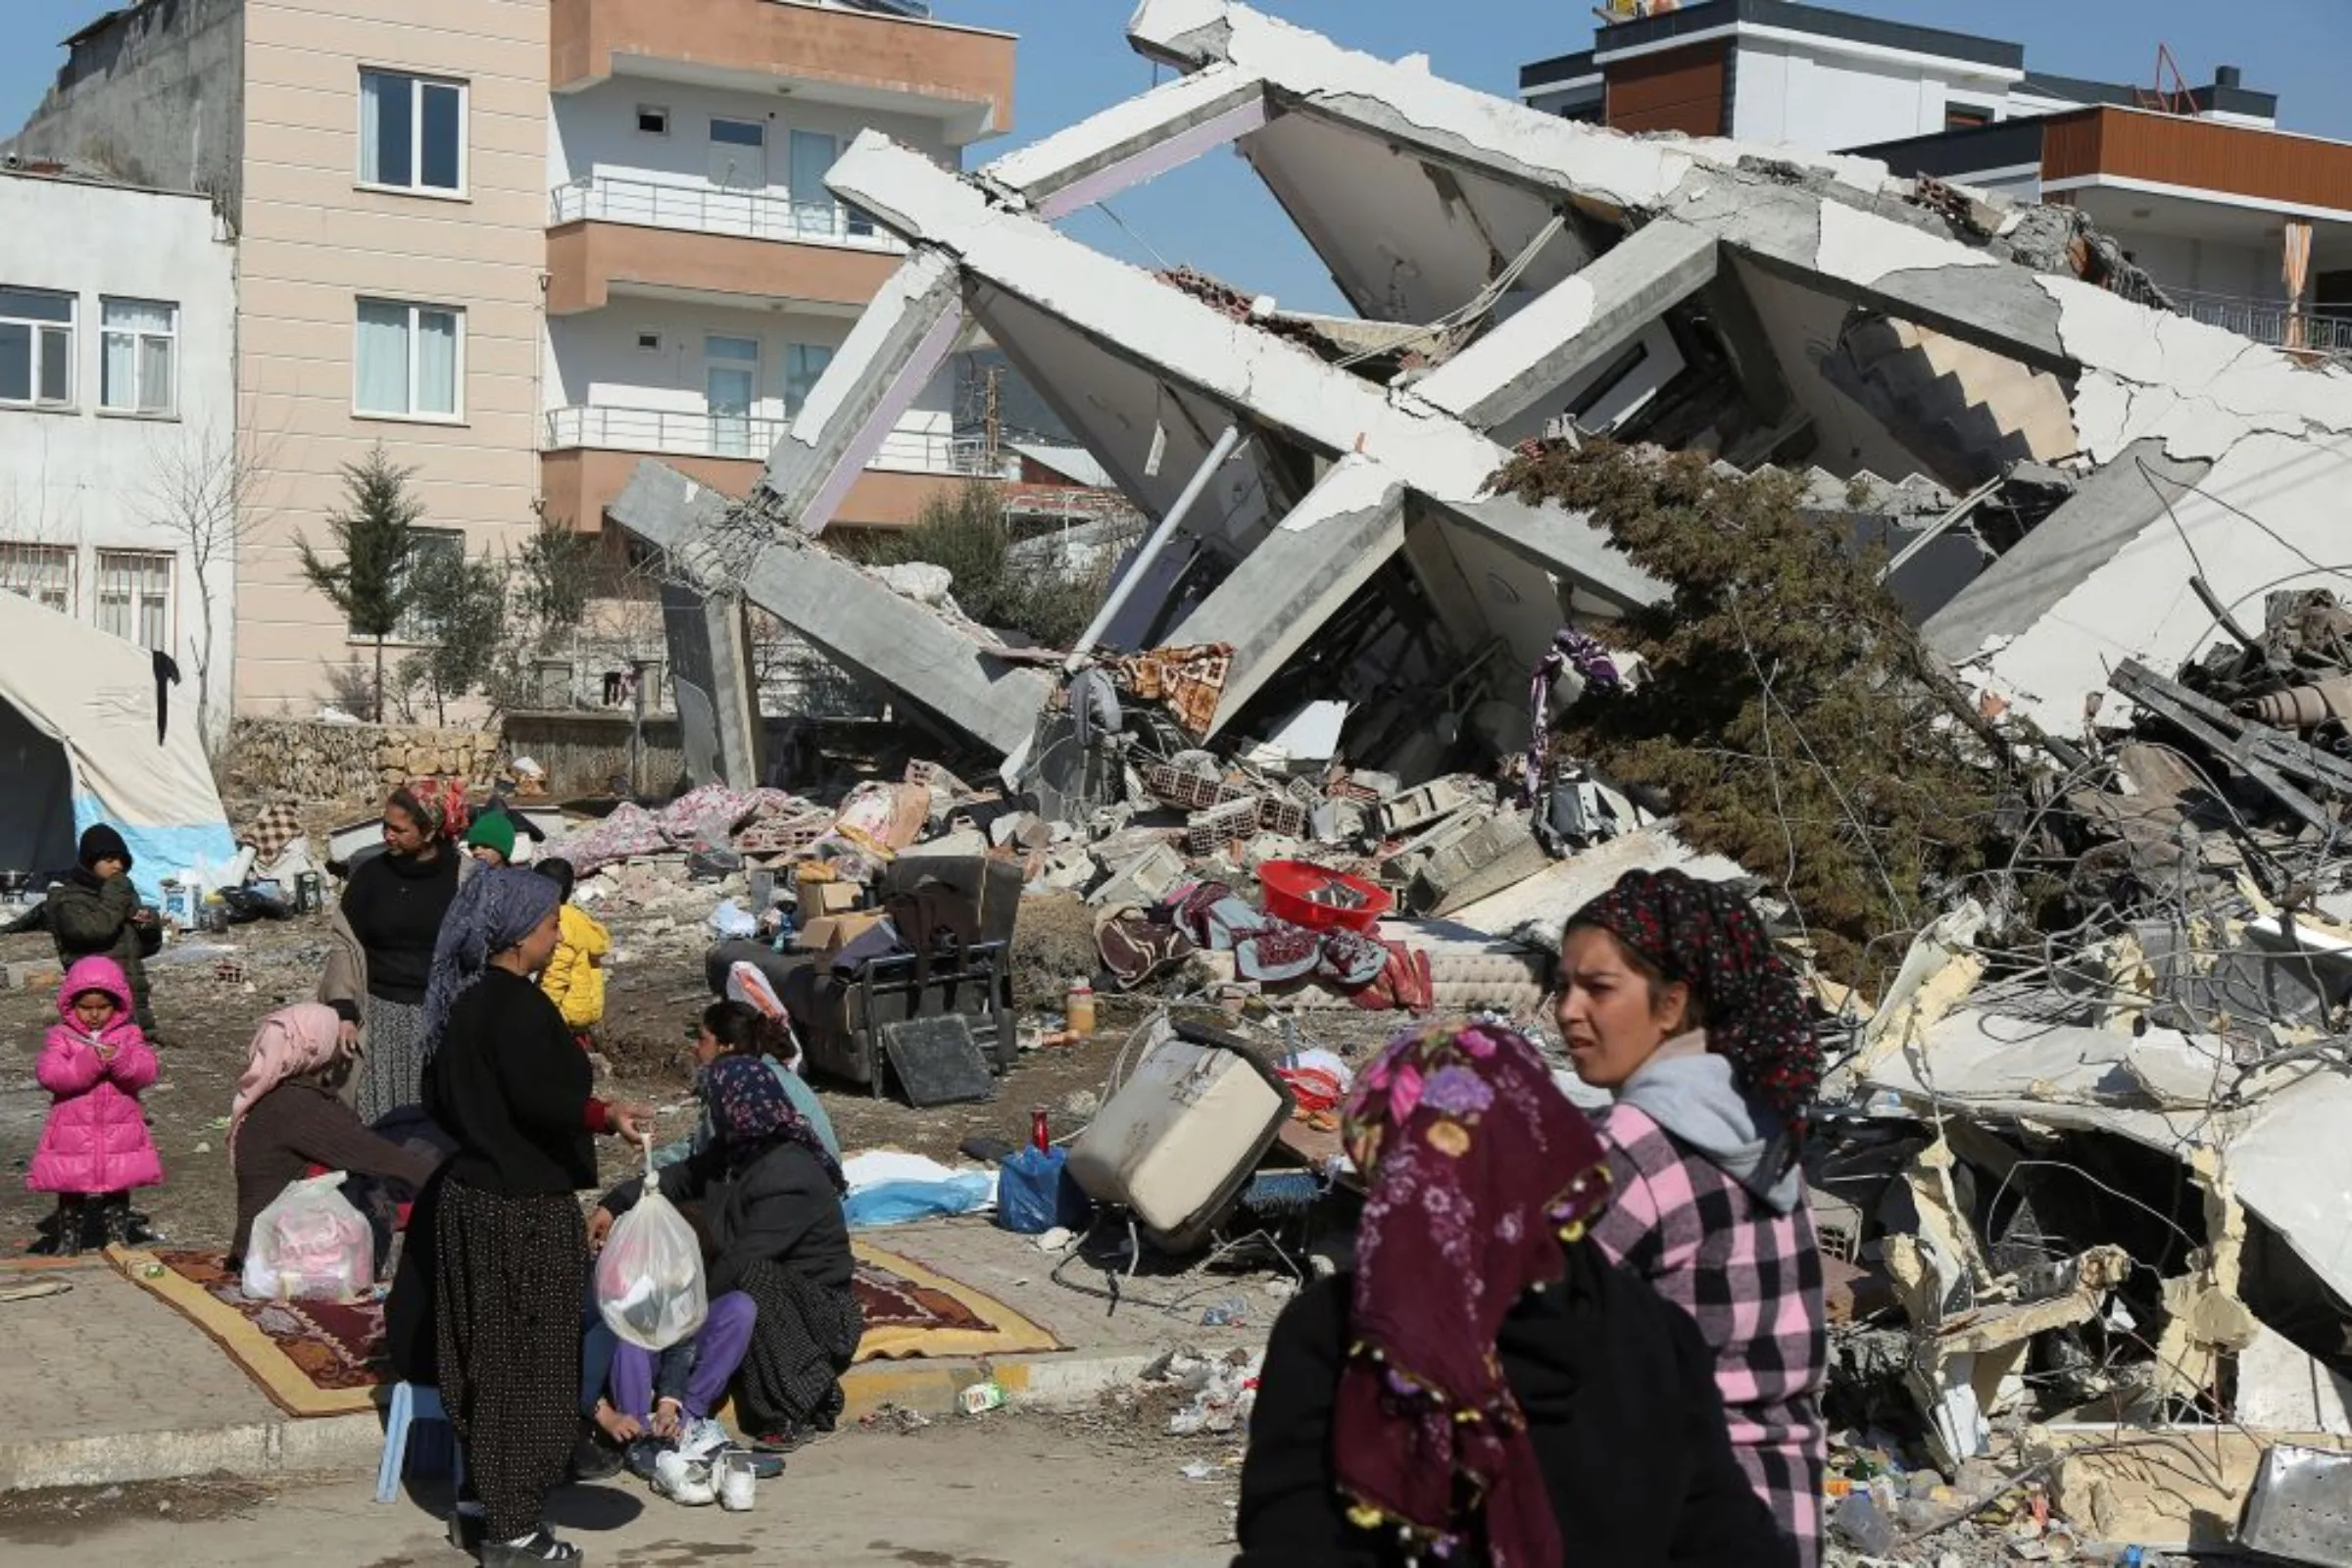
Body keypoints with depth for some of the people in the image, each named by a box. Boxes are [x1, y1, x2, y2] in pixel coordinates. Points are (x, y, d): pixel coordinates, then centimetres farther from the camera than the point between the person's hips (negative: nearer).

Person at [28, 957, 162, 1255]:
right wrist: (90, 1061, -26)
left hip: (119, 1133, 1)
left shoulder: (129, 1035, 3)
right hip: (72, 1133, -1)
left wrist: (119, 1060, -28)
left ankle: (118, 1240, 21)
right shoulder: (61, 1036, -1)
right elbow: (48, 1074, -16)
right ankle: (68, 1244, 17)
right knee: (71, 1195, 6)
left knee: (116, 1192, 10)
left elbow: (146, 1071, -9)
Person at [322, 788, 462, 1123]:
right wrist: (343, 1011, -4)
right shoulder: (371, 875, 5)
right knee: (381, 1116, -4)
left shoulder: (462, 877, -1)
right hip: (382, 1016, 2)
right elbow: (345, 944, 6)